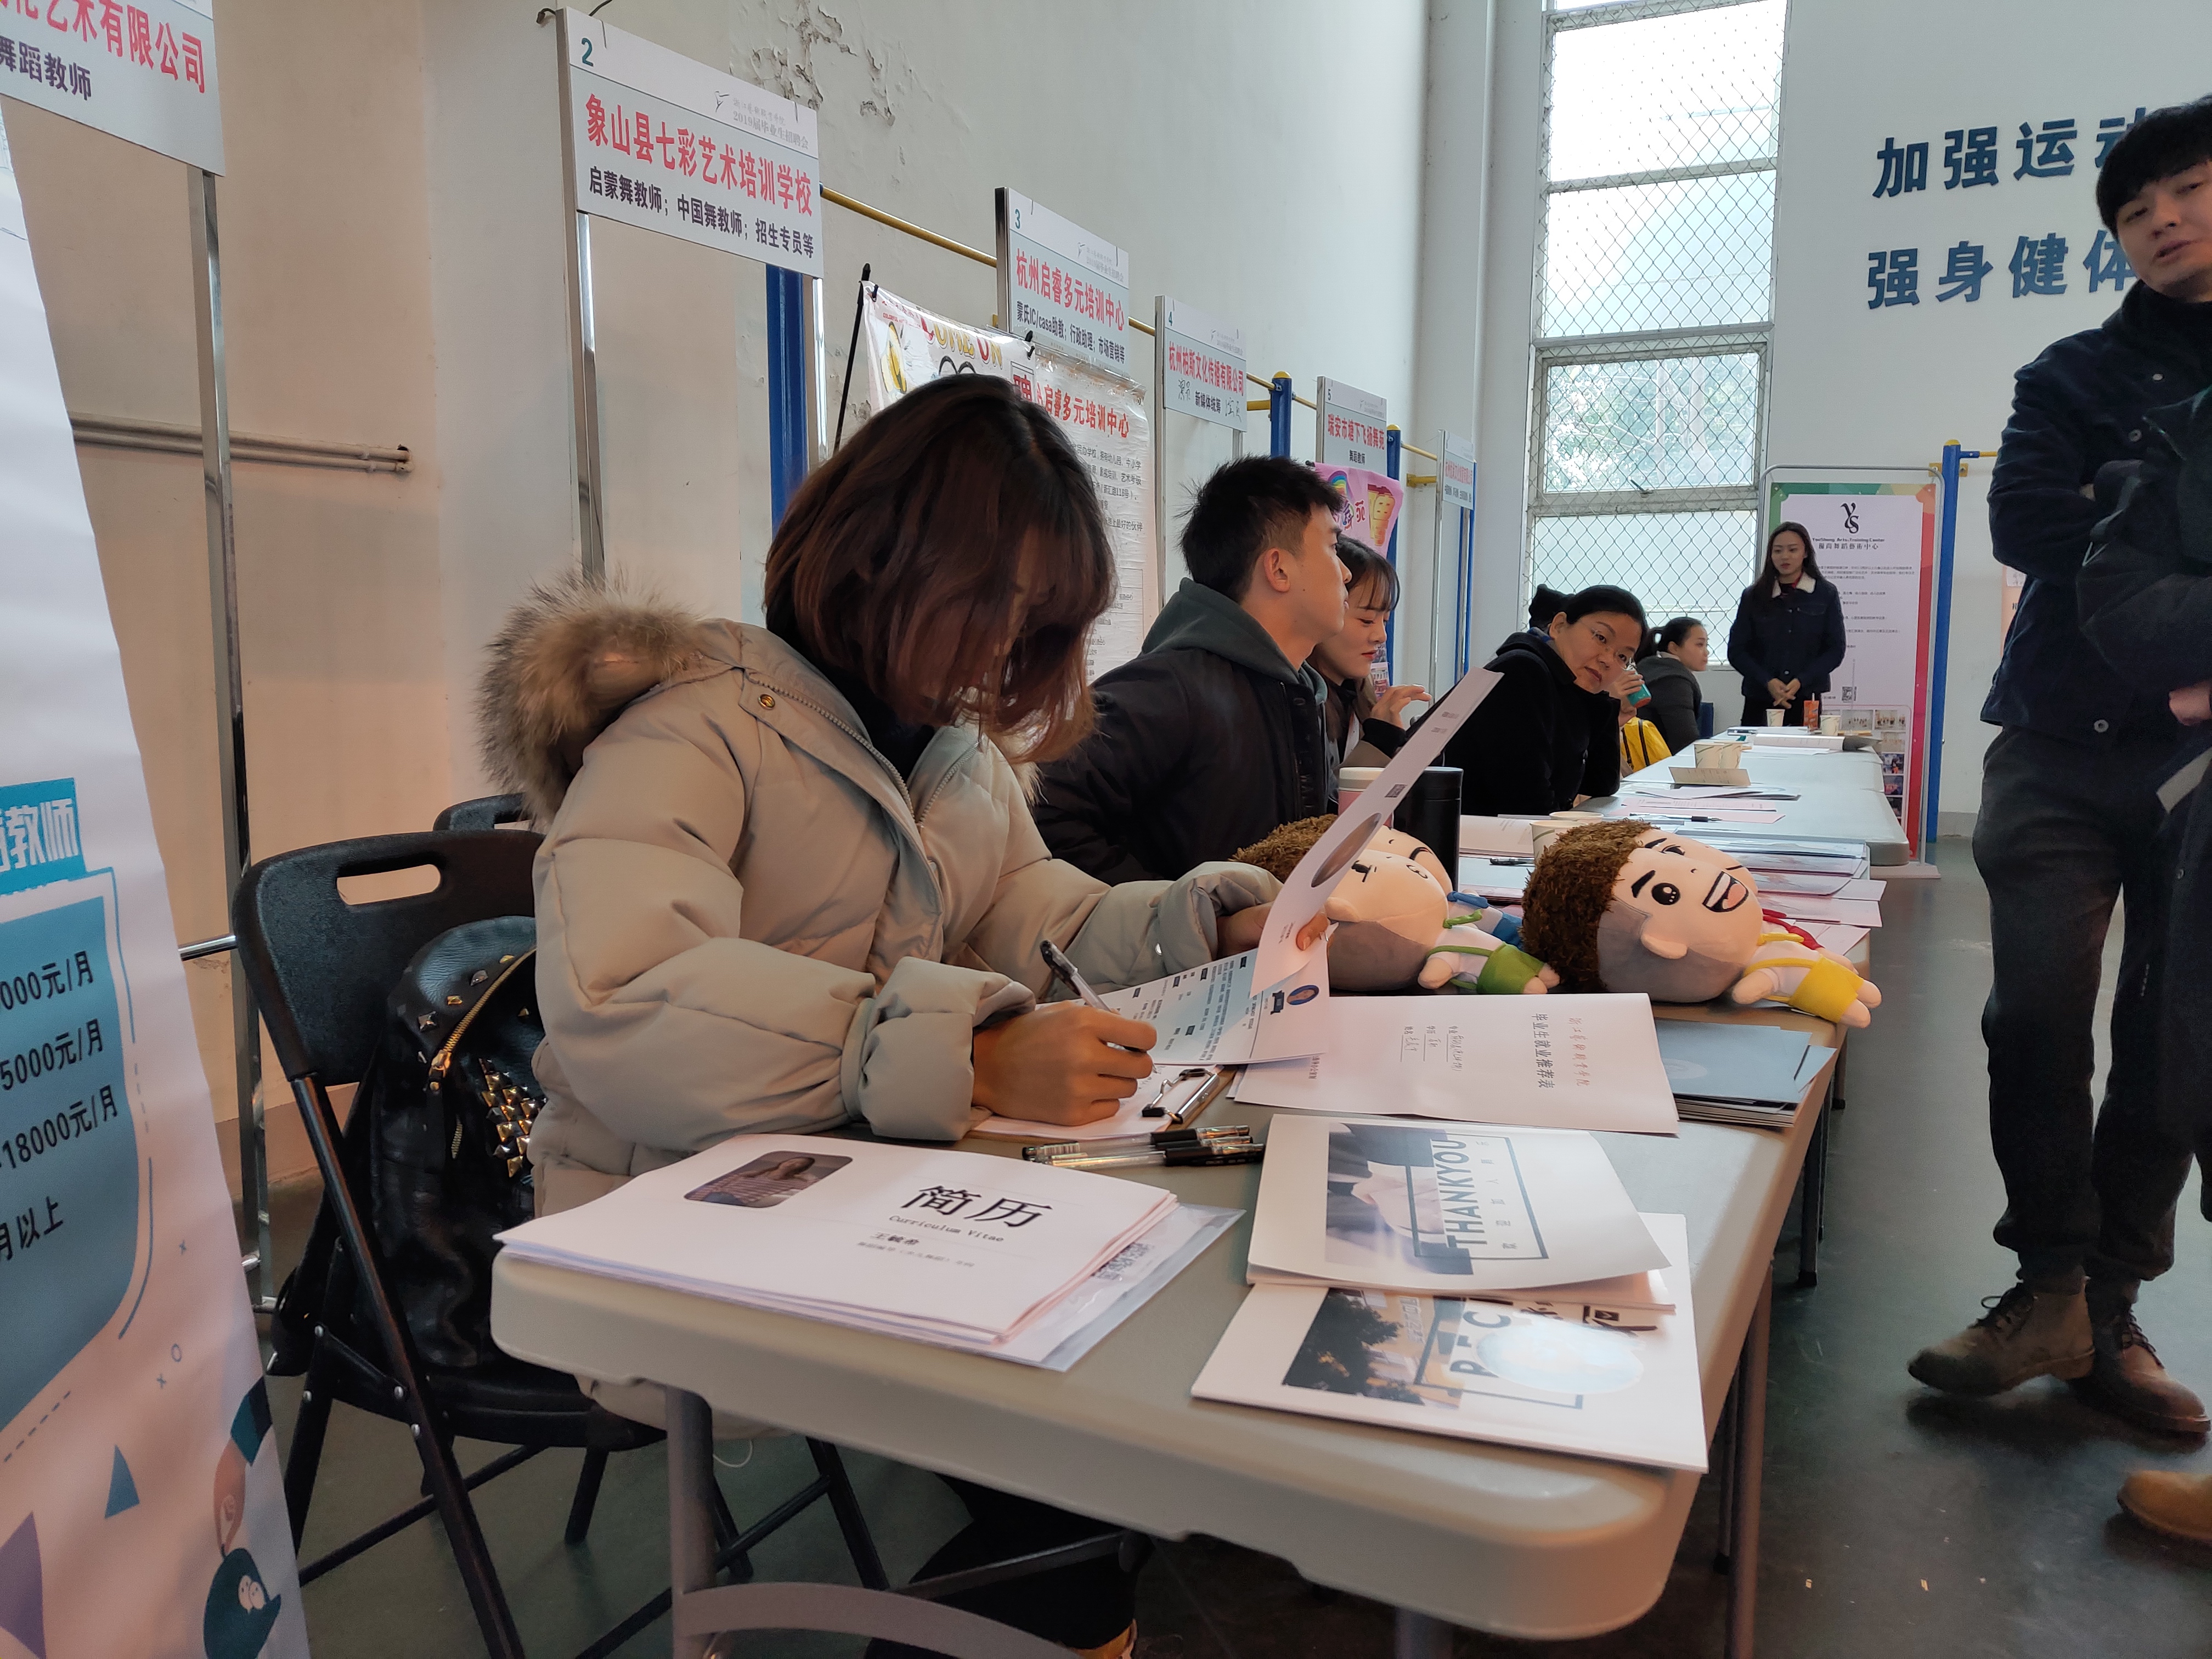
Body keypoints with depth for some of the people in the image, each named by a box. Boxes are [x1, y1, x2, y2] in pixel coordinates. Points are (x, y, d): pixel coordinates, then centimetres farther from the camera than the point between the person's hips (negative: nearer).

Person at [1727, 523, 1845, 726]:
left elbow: (1835, 649, 3)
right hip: (1760, 702, 1)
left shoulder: (1826, 594, 5)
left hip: (1806, 701, 0)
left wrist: (1800, 682, -11)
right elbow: (1736, 651, 3)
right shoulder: (1753, 596, 6)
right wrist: (1768, 682, -11)